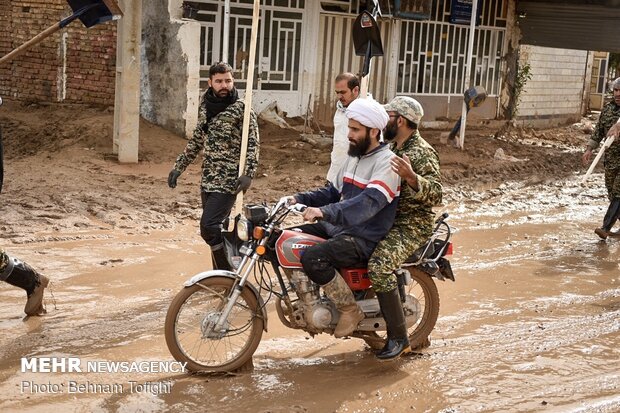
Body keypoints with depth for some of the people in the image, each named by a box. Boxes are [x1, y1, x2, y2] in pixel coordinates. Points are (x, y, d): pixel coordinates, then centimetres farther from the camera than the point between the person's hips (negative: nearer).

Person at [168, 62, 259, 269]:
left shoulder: (241, 109, -9)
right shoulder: (205, 107, 11)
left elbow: (252, 144, -12)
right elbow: (197, 140, 21)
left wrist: (248, 174, -25)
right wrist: (178, 167, 18)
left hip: (228, 181, -7)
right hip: (208, 180, 7)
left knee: (209, 227, -16)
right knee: (216, 229, 11)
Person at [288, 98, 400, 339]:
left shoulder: (386, 162, -16)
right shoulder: (354, 157, 15)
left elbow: (368, 203, -31)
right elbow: (333, 192, 23)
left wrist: (326, 212, -43)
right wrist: (301, 199, 7)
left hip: (365, 238, -10)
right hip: (338, 228, 10)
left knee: (313, 258, -30)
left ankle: (351, 310, -12)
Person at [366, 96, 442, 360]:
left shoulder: (422, 153, -14)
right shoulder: (392, 147, 15)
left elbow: (436, 194, -24)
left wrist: (411, 176, -39)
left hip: (412, 225, -10)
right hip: (387, 219, 10)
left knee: (379, 265, -31)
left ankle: (398, 336, -22)